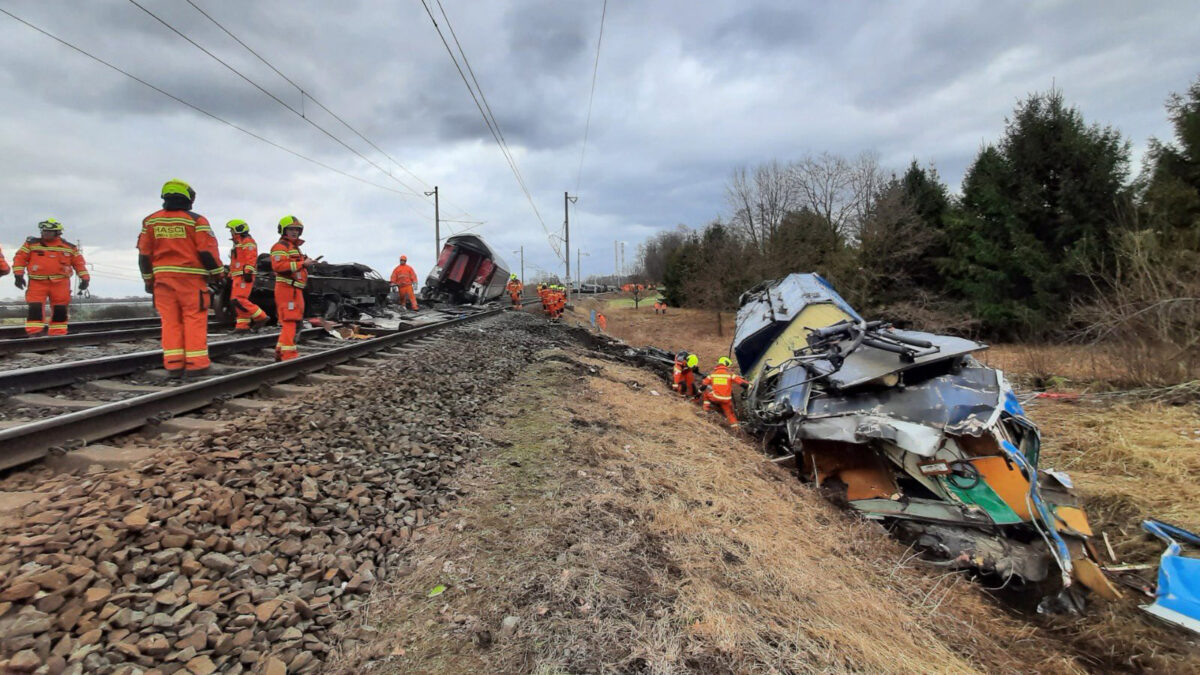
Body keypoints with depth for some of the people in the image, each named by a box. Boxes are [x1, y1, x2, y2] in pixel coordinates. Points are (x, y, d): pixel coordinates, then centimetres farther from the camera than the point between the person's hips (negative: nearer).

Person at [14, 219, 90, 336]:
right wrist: (18, 274, -3)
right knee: (35, 308, -9)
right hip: (37, 282, 0)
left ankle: (58, 334, 12)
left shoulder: (70, 247, 7)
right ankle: (34, 333, -6)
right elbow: (20, 258, 6)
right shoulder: (31, 244, 5)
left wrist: (84, 278, 2)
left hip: (60, 283, 1)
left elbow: (79, 262, 10)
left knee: (60, 309, 3)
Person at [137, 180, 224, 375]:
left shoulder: (150, 221, 9)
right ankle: (196, 364, -4)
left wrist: (148, 279, 19)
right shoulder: (196, 220, -5)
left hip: (163, 278, 4)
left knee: (170, 321, 6)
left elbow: (144, 254, 11)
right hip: (191, 278, -4)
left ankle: (174, 364, 5)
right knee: (194, 319, -2)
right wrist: (218, 274, 2)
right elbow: (208, 251, -9)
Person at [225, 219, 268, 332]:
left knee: (239, 300, -19)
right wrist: (230, 276, 26)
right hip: (237, 276, 10)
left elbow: (251, 258, -17)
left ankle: (260, 316, -14)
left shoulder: (248, 241, -5)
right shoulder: (237, 244, 27)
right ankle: (242, 325, 6)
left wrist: (248, 272, -25)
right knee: (237, 301, 5)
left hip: (244, 276, -10)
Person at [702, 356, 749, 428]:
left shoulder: (712, 374, 4)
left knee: (706, 392, 29)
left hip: (715, 397, 0)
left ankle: (706, 407, 22)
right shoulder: (730, 374, -2)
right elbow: (741, 382, -6)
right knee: (729, 412, 19)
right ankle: (734, 425, 11)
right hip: (726, 399, 0)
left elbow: (704, 385, 12)